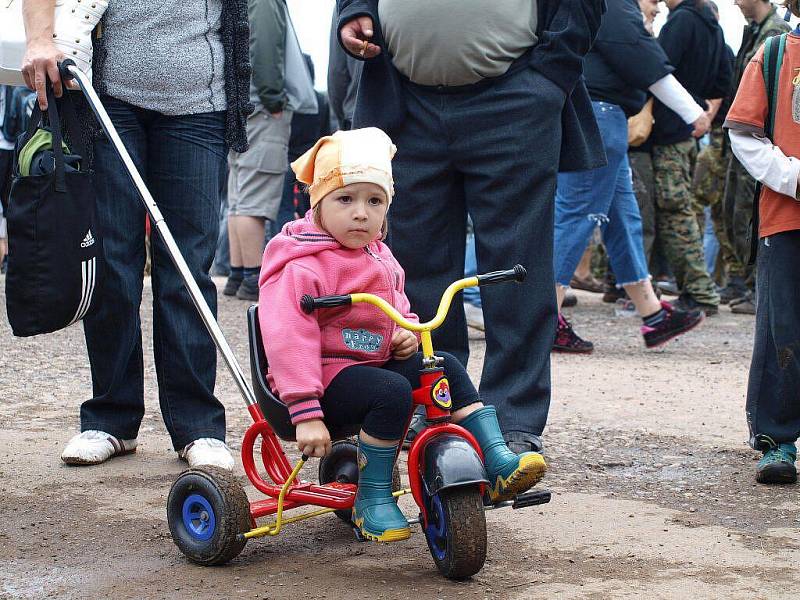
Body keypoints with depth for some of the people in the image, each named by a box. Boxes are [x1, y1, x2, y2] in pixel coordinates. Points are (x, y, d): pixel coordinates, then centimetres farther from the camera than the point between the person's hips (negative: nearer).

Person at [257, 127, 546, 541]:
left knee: (446, 367, 0)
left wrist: (406, 332, 1)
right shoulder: (302, 269, -19)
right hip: (327, 375, -9)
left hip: (374, 362, 9)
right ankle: (373, 500, -17)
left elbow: (398, 309, 27)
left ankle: (498, 465, -2)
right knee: (392, 391, -31)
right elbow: (289, 340, -25)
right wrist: (305, 413, -31)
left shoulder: (380, 258, 11)